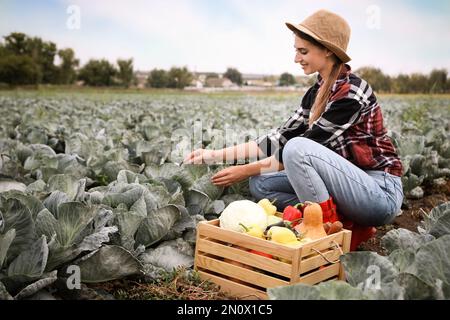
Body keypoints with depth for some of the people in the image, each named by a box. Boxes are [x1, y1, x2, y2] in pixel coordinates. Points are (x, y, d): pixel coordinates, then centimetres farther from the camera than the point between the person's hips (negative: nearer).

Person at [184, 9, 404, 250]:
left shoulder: (351, 92, -19)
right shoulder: (317, 93, 8)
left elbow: (300, 150, -20)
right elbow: (281, 137, 5)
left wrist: (247, 170, -13)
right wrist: (217, 155, 0)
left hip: (381, 192, -8)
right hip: (350, 186, 8)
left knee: (298, 147, -27)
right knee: (260, 184, -2)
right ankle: (348, 225, -2)